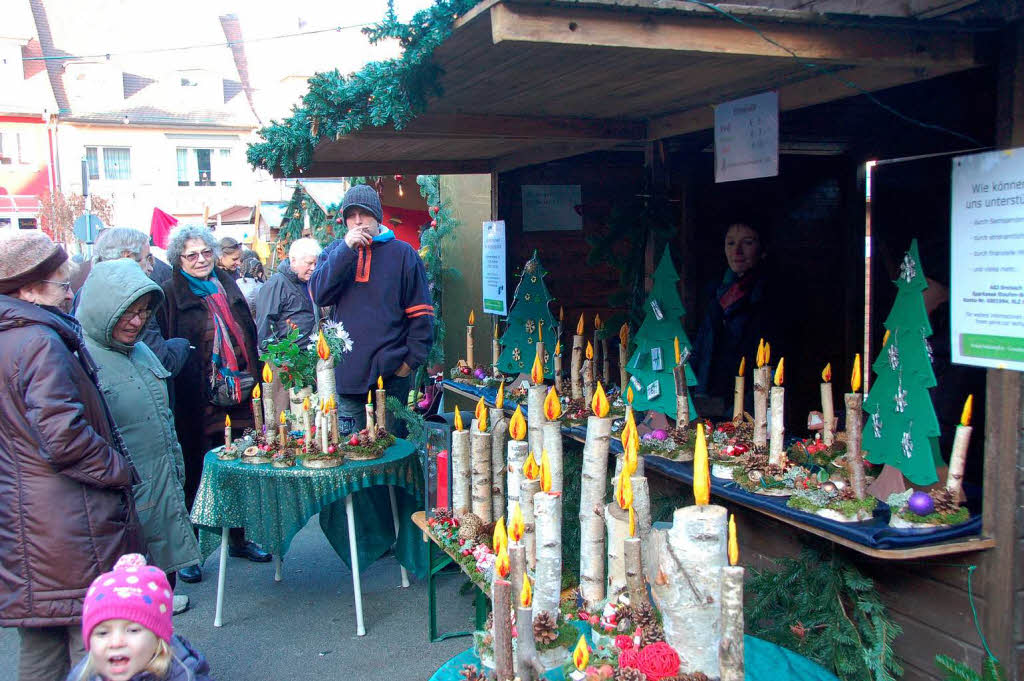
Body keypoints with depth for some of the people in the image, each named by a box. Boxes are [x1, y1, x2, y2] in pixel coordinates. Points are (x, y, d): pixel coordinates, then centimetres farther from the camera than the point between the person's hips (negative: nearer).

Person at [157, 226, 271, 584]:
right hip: (197, 400, -5)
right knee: (195, 472, 2)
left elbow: (249, 336, 19)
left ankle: (238, 538, 27)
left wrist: (252, 378, 13)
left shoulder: (228, 286, 14)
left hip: (239, 394, 5)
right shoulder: (169, 295, -2)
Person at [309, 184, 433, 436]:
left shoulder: (403, 253, 3)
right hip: (346, 373, 2)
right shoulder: (334, 253, 11)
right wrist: (346, 249, -13)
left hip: (391, 373, -2)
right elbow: (319, 295, -7)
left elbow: (421, 313, 2)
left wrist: (412, 359, -6)